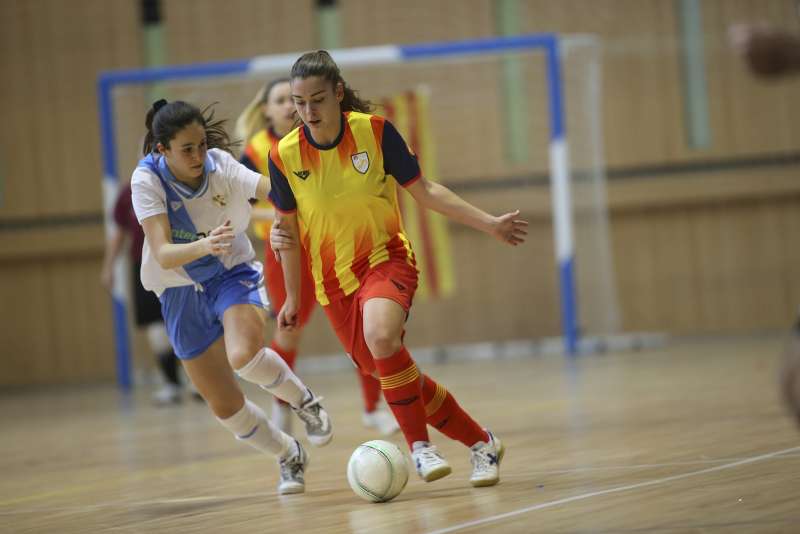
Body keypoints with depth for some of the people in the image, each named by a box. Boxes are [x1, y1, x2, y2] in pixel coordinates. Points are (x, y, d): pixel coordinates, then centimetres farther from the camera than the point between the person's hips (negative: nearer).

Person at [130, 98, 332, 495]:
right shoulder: (147, 179, -21)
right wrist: (203, 246, -49)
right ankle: (289, 456, 30)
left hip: (233, 274, -1)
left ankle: (304, 400, -2)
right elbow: (163, 254, -30)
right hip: (180, 294, 1)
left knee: (243, 355, -33)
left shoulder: (220, 165, -18)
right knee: (224, 406, 3)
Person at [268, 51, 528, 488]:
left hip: (385, 260, -3)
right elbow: (287, 227, 6)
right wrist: (293, 297, 11)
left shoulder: (374, 131, -12)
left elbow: (424, 191, -1)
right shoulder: (284, 155, -8)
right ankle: (481, 442, 27)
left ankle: (419, 443, -18)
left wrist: (490, 223, -3)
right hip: (333, 282, 3)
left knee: (381, 337, -34)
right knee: (395, 376, 6)